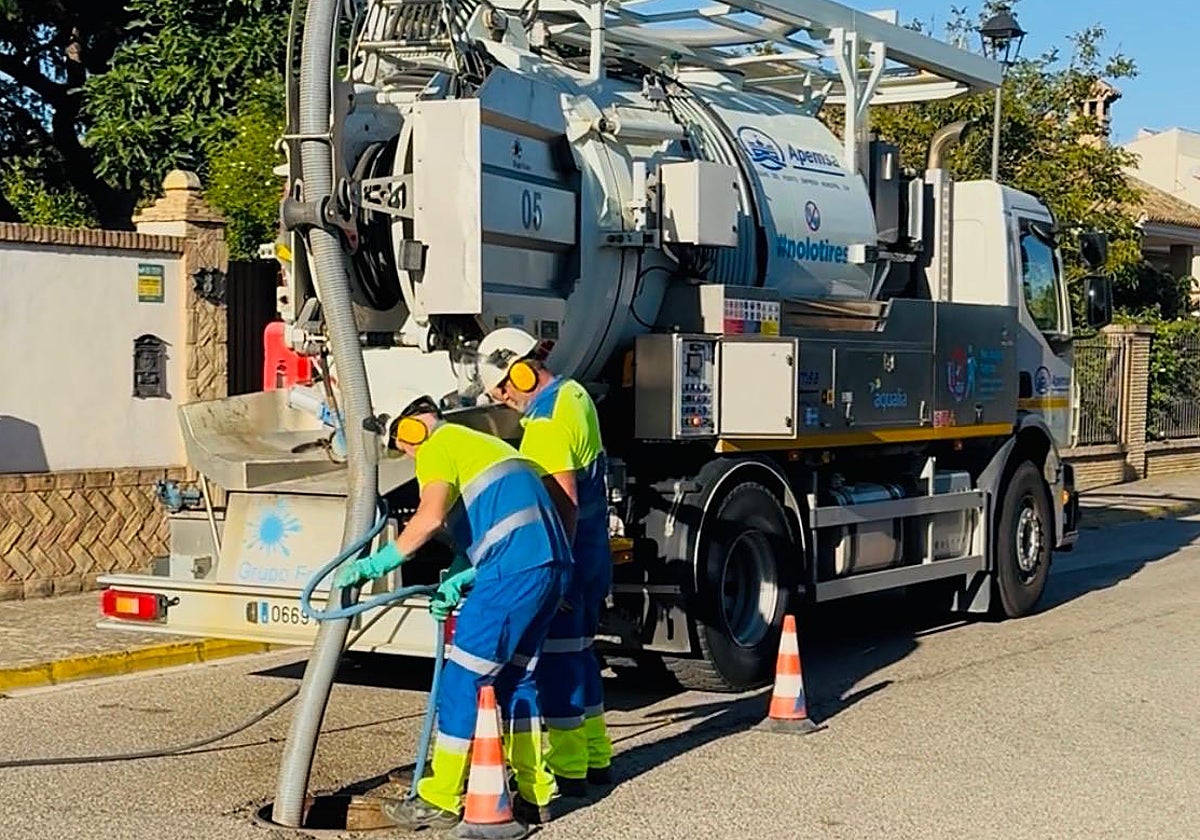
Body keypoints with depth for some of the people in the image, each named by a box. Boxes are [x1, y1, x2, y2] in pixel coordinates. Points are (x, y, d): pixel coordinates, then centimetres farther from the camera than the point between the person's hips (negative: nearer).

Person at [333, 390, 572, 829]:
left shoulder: (438, 447, 3)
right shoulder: (485, 444, 31)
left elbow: (431, 516, -16)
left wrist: (377, 563, -9)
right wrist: (458, 582, 14)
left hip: (516, 569, -9)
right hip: (552, 565, 9)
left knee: (463, 681, -1)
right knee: (516, 679, 17)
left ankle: (439, 801, 3)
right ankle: (535, 796, 18)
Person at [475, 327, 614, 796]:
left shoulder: (545, 422, -19)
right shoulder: (574, 394, 11)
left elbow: (564, 502, -24)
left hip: (560, 552, -10)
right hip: (591, 549, 10)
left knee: (556, 657, -3)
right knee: (578, 652, 17)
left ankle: (567, 769, 2)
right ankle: (596, 756, 24)